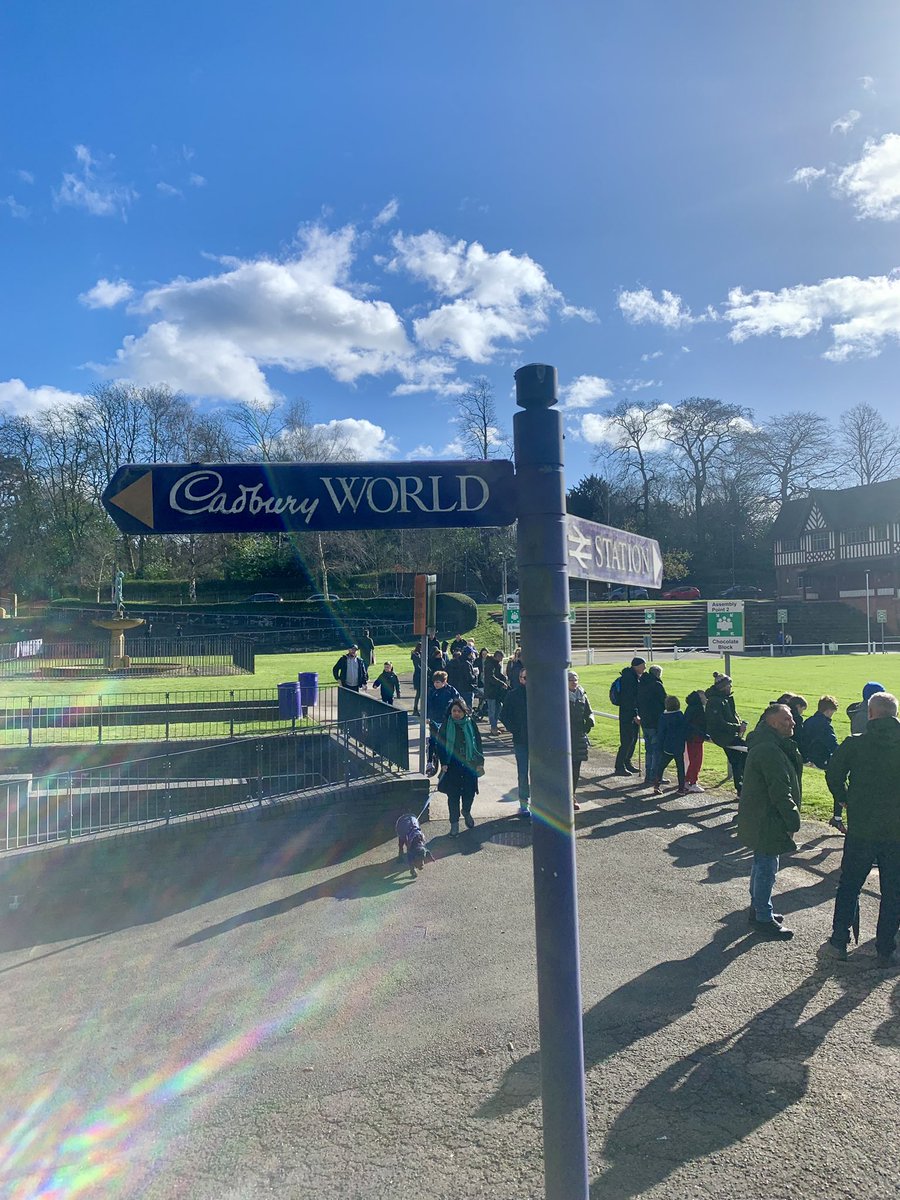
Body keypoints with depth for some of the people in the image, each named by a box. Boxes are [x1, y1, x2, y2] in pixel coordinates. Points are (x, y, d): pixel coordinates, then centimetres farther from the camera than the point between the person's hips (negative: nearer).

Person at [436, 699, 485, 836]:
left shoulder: (471, 724, 1)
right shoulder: (446, 725, -2)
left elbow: (478, 743, 6)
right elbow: (440, 745, 0)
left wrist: (480, 762, 3)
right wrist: (443, 762, -8)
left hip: (469, 764, 1)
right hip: (452, 766, -1)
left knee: (470, 791, 5)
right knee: (453, 794, 1)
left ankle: (466, 812, 37)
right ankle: (454, 823, 14)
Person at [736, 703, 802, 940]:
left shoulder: (765, 745, 10)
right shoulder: (770, 751, -26)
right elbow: (781, 792, -25)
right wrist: (793, 820, -17)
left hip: (759, 820, 11)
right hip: (767, 821, -11)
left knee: (762, 865, 21)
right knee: (766, 867, 1)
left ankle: (758, 909, 35)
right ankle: (764, 919, 14)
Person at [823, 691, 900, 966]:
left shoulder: (854, 744, -9)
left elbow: (832, 773, -7)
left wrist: (844, 800, 9)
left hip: (860, 829, -1)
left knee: (848, 887, 13)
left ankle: (839, 942, 18)